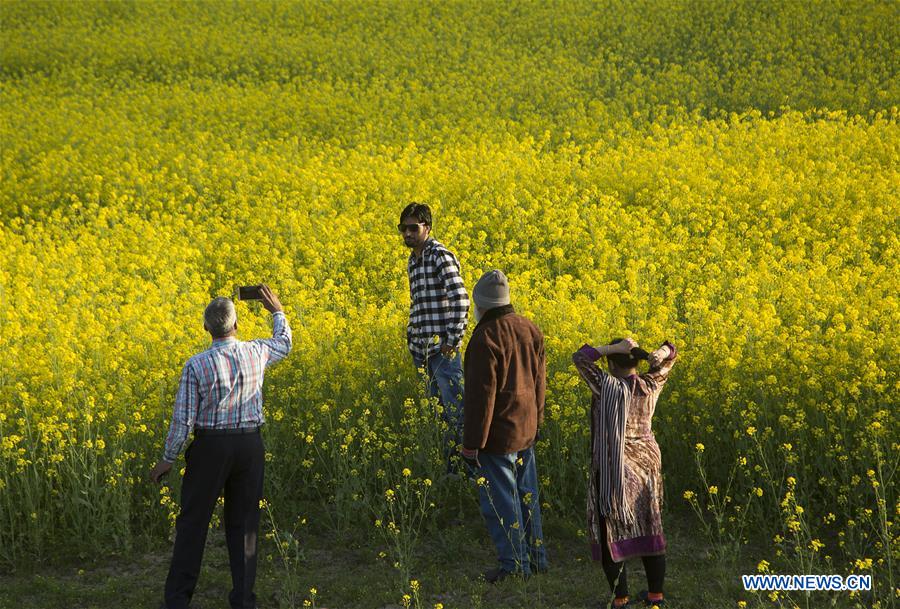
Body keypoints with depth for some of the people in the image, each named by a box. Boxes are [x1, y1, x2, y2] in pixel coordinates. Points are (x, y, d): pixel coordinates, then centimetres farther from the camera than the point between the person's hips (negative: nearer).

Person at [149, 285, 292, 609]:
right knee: (244, 522, 10)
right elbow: (284, 343, 20)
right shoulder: (256, 353, -5)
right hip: (250, 444, 3)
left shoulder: (196, 366, -15)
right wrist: (277, 311, 34)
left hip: (211, 446, -3)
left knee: (193, 521, 7)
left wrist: (168, 458, -1)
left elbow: (183, 418, -12)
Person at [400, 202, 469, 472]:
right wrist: (410, 338, 17)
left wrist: (453, 340, -20)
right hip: (422, 349, 9)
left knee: (454, 409, -6)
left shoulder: (441, 257, -12)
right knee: (436, 409, 13)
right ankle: (448, 462, 20)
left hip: (443, 348, -9)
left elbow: (460, 300, -21)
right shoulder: (412, 261, 15)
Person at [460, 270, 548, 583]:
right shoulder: (529, 329, 3)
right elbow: (539, 381, 12)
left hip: (497, 434, -8)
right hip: (526, 429, 8)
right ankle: (536, 556, 26)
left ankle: (514, 564, 8)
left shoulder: (486, 338, -22)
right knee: (526, 494, 18)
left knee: (500, 499, 2)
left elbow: (481, 395, -22)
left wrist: (472, 444, -17)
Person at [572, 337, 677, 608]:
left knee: (611, 532, 5)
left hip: (614, 469, -5)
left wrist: (613, 348, -16)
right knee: (649, 527, 14)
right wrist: (661, 352, -12)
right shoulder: (651, 385, -4)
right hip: (646, 464, 5)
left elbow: (580, 358, -12)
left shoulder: (607, 387, -19)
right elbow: (671, 353, 10)